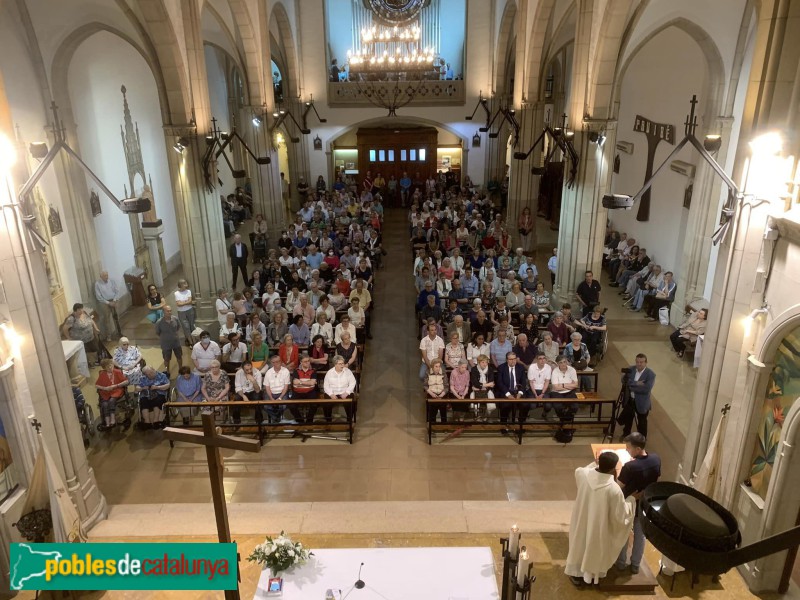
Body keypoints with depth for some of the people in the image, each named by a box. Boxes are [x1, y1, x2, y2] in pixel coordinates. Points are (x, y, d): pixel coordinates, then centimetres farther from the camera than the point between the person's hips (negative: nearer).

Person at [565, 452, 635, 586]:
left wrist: (595, 464, 15)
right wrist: (632, 499, -7)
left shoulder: (584, 474, -21)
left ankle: (576, 574, 46)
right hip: (599, 528, -3)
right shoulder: (614, 489, -34)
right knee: (594, 549, 24)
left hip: (581, 522, 4)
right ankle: (592, 575, 48)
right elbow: (621, 515, -21)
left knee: (580, 544, 27)